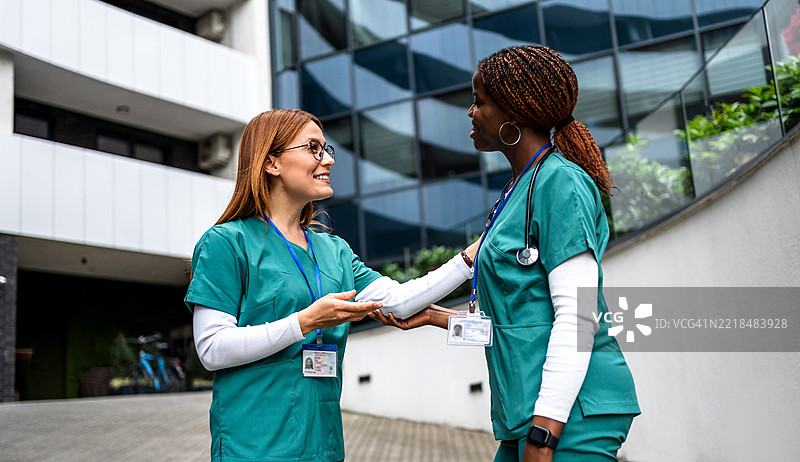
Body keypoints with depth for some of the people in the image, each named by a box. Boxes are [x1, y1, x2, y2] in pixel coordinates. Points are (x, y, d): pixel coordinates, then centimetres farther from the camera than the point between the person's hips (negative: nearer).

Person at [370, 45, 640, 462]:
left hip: (573, 414, -9)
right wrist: (435, 316, 19)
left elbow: (578, 319, -18)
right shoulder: (519, 191, 16)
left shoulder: (561, 182, -11)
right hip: (527, 413, 9)